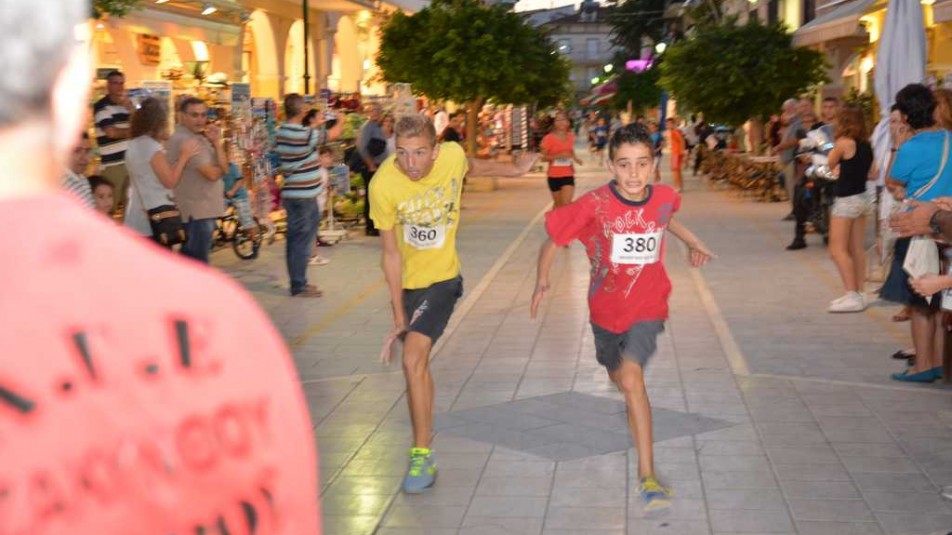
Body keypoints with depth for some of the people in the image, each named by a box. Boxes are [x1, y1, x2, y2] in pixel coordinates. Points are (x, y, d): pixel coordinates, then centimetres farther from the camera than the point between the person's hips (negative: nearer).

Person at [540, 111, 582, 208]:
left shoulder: (571, 137, 3)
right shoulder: (549, 138, -9)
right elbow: (543, 157, -10)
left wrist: (575, 158, -1)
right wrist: (559, 156, -24)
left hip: (568, 175, 2)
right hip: (554, 176, -2)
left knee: (566, 203, -12)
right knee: (558, 204, 10)